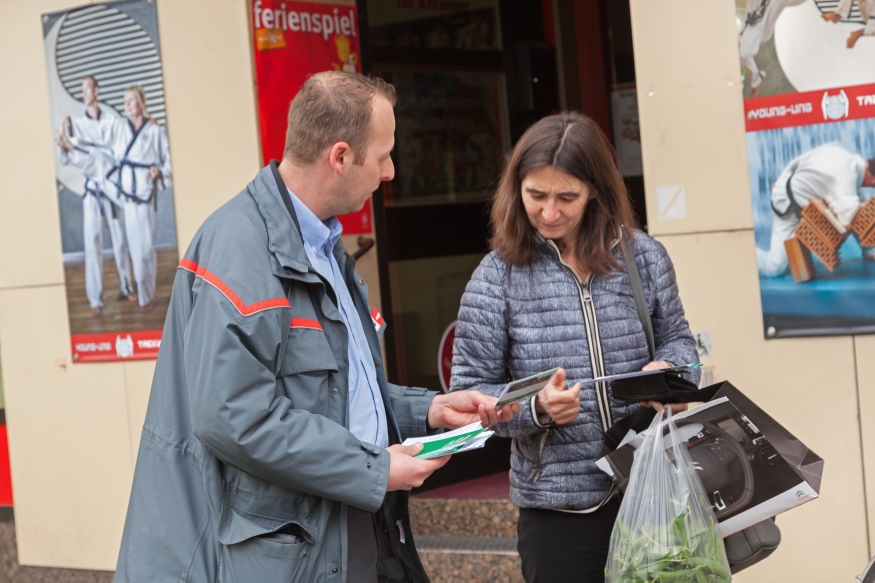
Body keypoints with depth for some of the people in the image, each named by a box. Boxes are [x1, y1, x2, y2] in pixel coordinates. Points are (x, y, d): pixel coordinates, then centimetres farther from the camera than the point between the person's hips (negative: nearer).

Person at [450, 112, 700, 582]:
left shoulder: (643, 257, 2)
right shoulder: (498, 275, -3)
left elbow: (677, 339, 14)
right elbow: (469, 391, -3)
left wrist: (668, 370, -9)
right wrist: (536, 407, -20)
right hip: (557, 502, -2)